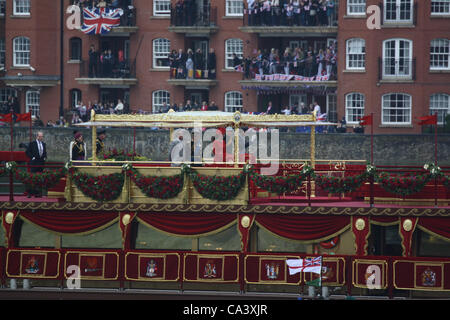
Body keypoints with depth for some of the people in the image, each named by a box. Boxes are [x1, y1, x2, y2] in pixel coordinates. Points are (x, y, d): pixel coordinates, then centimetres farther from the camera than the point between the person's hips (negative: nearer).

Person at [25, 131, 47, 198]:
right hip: (34, 163, -5)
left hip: (41, 162, 5)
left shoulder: (43, 144, 15)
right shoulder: (32, 143, -2)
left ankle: (38, 193, 7)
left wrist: (45, 157, 7)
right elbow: (27, 152, -3)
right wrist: (32, 157, -10)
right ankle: (30, 192, -6)